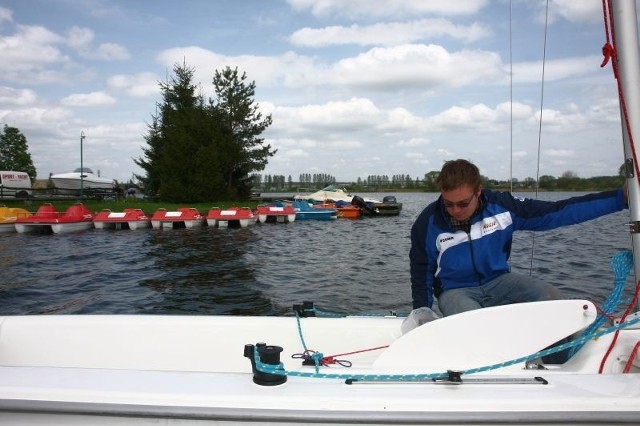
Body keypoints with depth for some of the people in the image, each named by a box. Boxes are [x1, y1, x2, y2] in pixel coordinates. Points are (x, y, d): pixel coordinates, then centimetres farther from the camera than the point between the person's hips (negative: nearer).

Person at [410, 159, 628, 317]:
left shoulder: (501, 206, -12)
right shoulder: (428, 223, -15)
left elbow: (558, 212, -11)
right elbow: (421, 274, -1)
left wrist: (619, 198, -14)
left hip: (498, 281, 3)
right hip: (455, 291, -3)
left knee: (550, 297, -20)